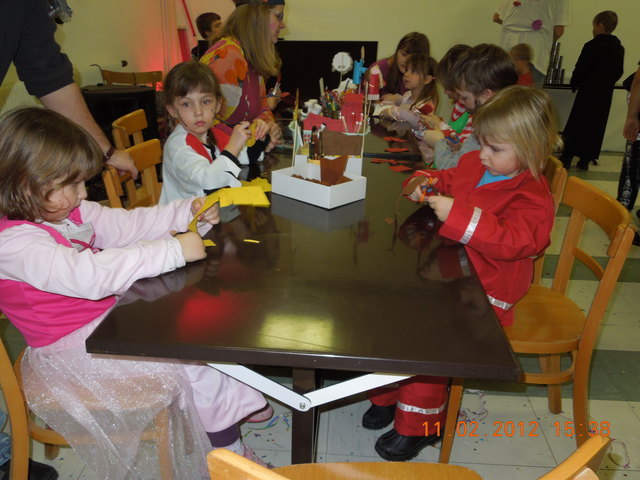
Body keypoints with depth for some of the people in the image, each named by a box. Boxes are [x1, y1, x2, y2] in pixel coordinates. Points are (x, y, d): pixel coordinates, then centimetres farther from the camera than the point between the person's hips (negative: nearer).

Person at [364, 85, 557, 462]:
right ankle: (387, 394, 20)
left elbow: (512, 241, -30)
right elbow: (446, 179, 27)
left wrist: (459, 215, -36)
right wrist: (423, 183, 4)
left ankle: (418, 426, 3)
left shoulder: (532, 197, -14)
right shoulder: (473, 165, 7)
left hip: (483, 294, -7)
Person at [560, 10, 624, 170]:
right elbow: (619, 73, 11)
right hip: (606, 94, 5)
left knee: (576, 125, 0)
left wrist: (574, 84, 2)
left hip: (588, 91, -5)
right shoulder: (619, 48, 7)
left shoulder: (591, 46, -12)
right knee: (596, 126, 9)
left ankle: (567, 158, -1)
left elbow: (580, 69, -12)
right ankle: (585, 160, 11)